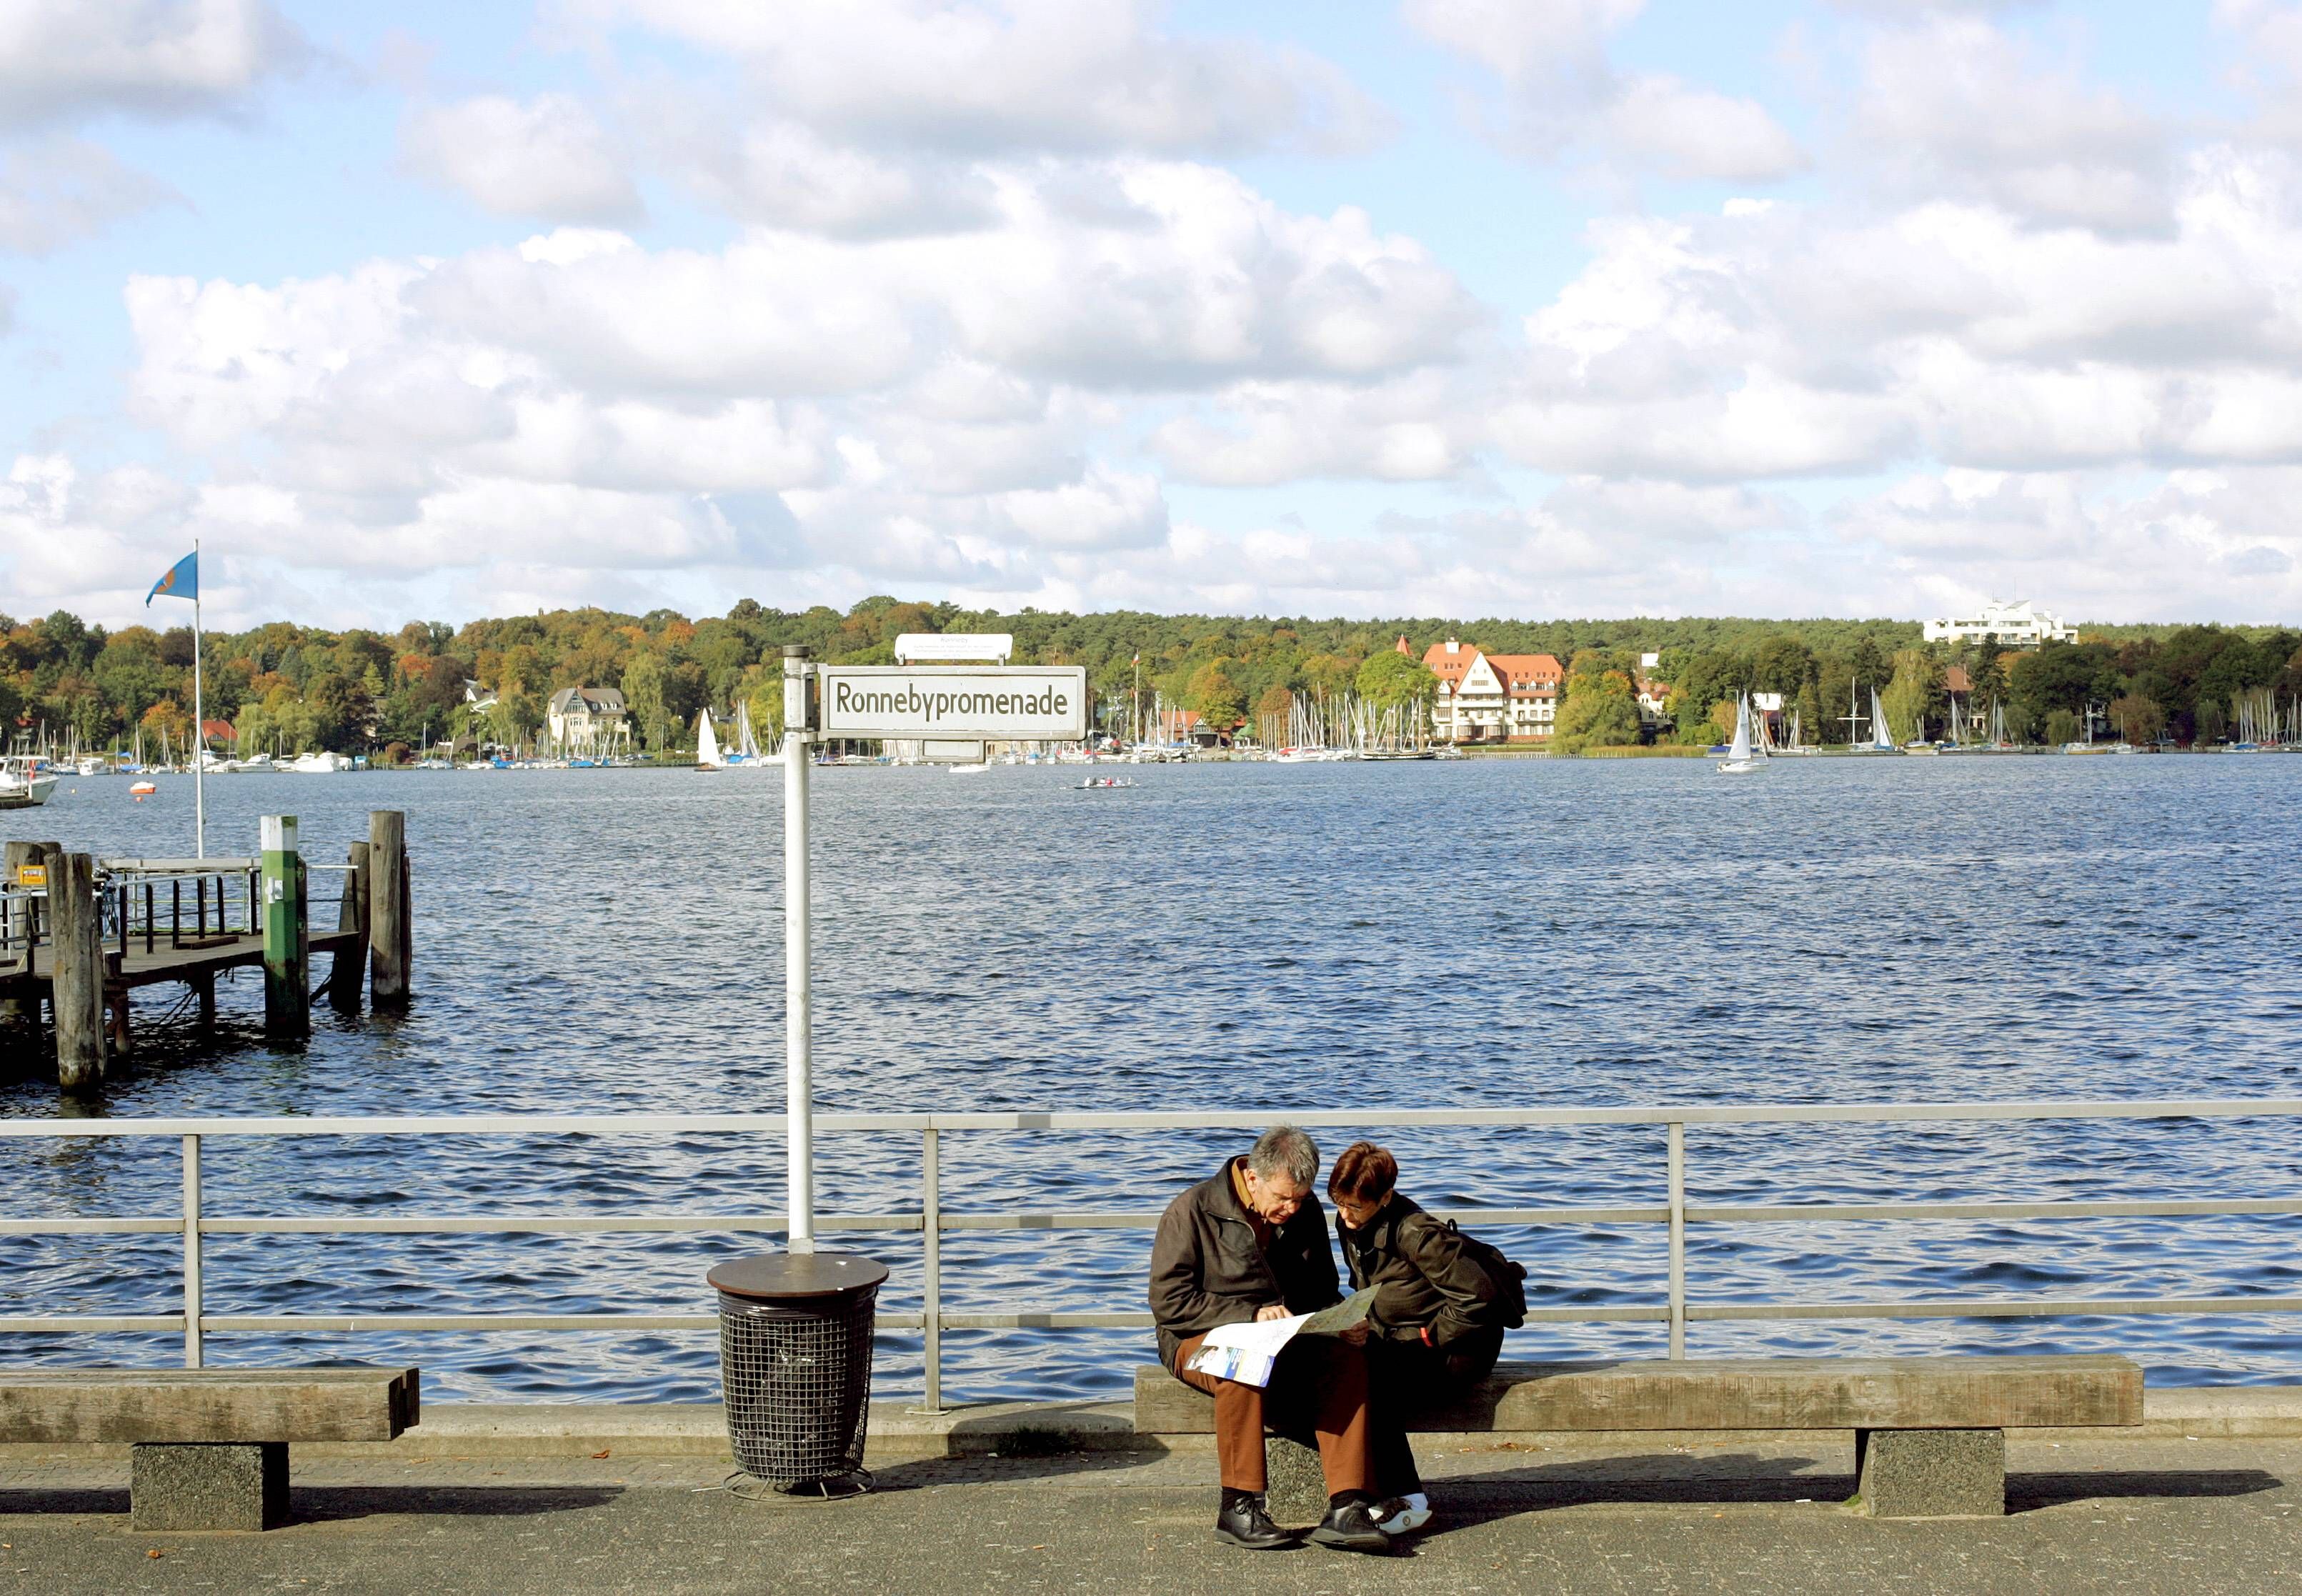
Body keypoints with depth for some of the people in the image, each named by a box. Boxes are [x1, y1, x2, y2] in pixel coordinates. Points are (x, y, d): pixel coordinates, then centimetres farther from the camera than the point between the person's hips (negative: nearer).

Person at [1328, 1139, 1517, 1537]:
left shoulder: (1414, 1232, -23)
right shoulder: (1349, 1224, 2)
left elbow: (1478, 1296, -24)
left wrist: (1427, 1338, -18)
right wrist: (1363, 1328, 0)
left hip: (1455, 1345, -8)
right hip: (1396, 1340, 8)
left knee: (1375, 1389, -30)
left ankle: (1406, 1502, -19)